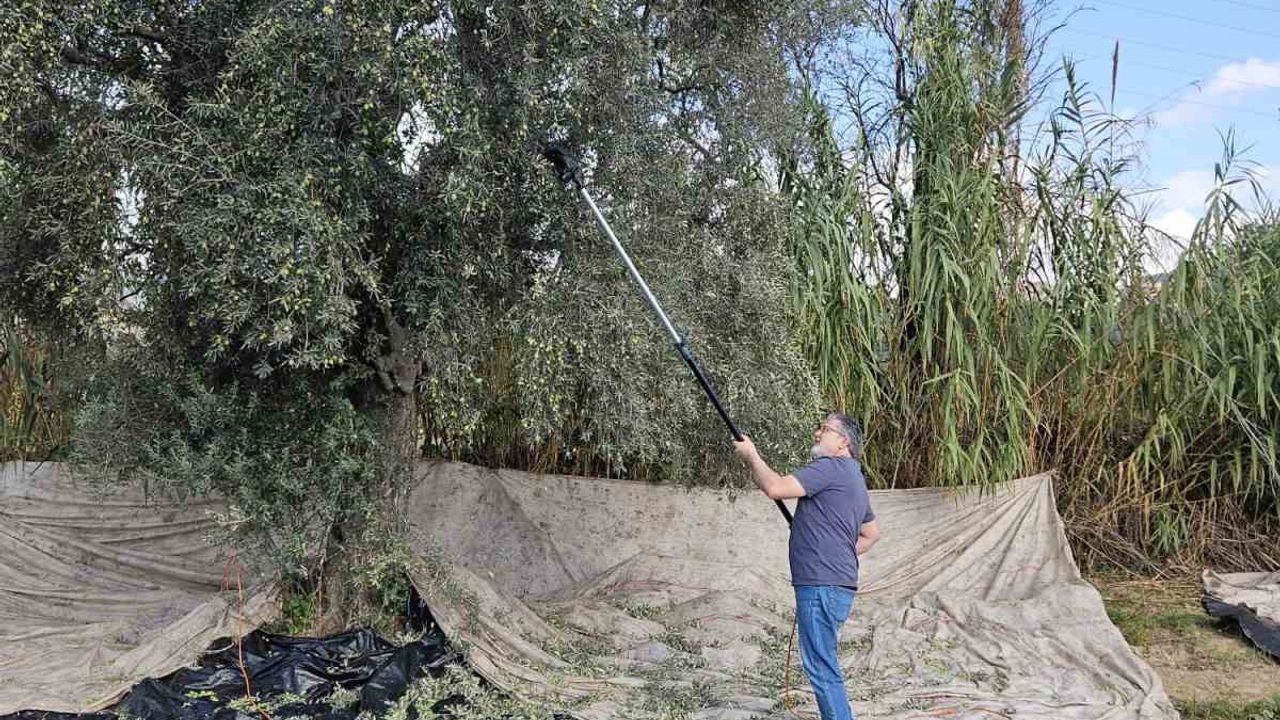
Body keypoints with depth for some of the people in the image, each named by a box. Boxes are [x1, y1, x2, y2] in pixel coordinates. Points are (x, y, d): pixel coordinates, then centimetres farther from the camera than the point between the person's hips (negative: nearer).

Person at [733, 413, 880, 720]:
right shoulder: (854, 478, 22)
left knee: (820, 666, -7)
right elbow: (872, 533, 31)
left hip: (822, 585, -10)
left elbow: (776, 488, -19)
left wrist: (751, 455, -5)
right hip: (837, 584, 10)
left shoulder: (832, 468, -11)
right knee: (824, 664, 17)